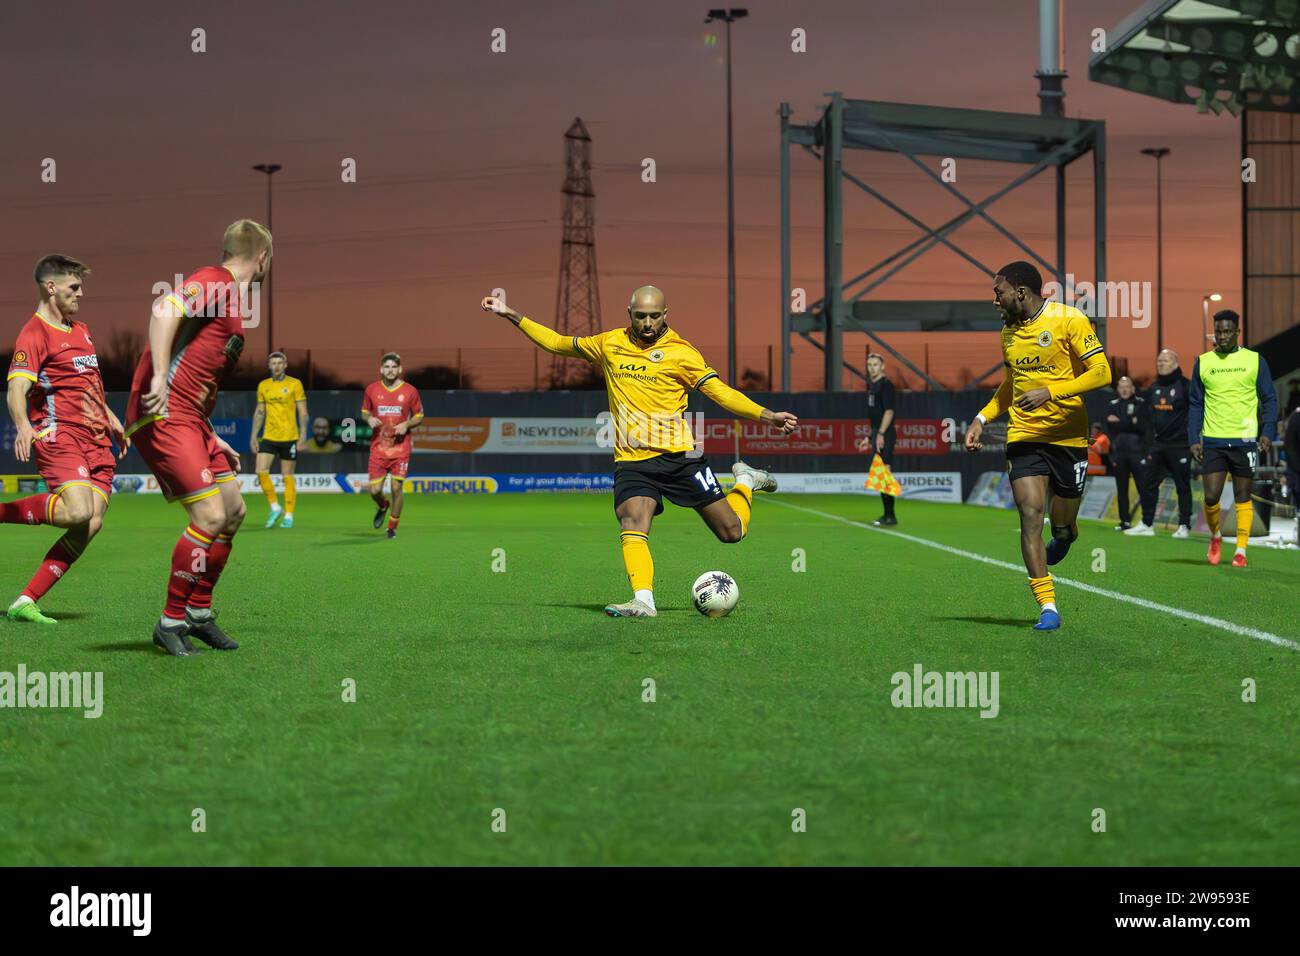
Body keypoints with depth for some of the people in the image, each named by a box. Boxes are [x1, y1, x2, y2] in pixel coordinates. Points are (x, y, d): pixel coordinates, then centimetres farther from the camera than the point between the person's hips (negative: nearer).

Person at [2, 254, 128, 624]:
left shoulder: (82, 331, 21)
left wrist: (112, 421, 33)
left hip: (97, 441, 8)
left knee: (91, 525, -7)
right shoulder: (34, 334, -7)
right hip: (59, 436, -8)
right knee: (77, 511, -28)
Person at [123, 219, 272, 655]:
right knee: (210, 516, -14)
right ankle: (171, 622, -2)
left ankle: (198, 612, 24)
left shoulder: (233, 299, 22)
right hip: (163, 415, -10)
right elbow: (164, 310, -26)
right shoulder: (214, 283, -7)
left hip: (191, 421, 10)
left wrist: (212, 440, 24)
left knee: (233, 510, 12)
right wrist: (159, 377, -34)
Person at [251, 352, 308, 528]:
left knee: (288, 477, 1)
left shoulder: (295, 384, -3)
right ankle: (275, 508, 6)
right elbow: (259, 412, 13)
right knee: (261, 471, -10)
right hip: (269, 437, 4)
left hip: (289, 437, -3)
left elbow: (303, 412, -3)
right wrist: (254, 436, 8)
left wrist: (302, 436, -11)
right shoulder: (263, 385, 8)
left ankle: (288, 515, 9)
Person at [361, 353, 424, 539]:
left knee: (397, 487, -5)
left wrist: (407, 424, -10)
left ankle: (392, 527, 14)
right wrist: (369, 419, -7)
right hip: (378, 447, 1)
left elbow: (419, 416, 9)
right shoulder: (371, 389, 4)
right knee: (375, 490, -4)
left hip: (401, 447, -1)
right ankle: (382, 506, 34)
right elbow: (364, 412, 16)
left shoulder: (410, 391, 0)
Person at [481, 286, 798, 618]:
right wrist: (512, 315, 22)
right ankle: (643, 601, -35)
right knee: (632, 524, -27)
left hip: (678, 456, -2)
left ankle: (745, 482, 35)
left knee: (731, 532, 4)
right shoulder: (610, 344, 10)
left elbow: (719, 391, -7)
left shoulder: (680, 352, -1)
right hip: (632, 462, 2)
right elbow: (558, 343, 22)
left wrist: (766, 415, -19)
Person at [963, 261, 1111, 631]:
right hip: (1023, 437, 4)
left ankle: (1065, 535, 45)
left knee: (1062, 523, 5)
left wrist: (1050, 392, -24)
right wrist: (982, 418, 11)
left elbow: (1101, 373, -15)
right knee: (1030, 515, -12)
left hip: (1069, 436, -4)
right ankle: (1047, 608, -10)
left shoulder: (1070, 320, -10)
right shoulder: (1009, 332, 9)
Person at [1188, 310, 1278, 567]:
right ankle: (1215, 537, 22)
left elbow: (1269, 399, 7)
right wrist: (1193, 438, 2)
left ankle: (1241, 551, 11)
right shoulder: (1203, 362, 6)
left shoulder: (1255, 361, 3)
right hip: (1213, 440, 1)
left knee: (1242, 498, 4)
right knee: (1211, 497, -4)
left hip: (1245, 440, -1)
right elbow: (1195, 403, 11)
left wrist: (1268, 432, -6)